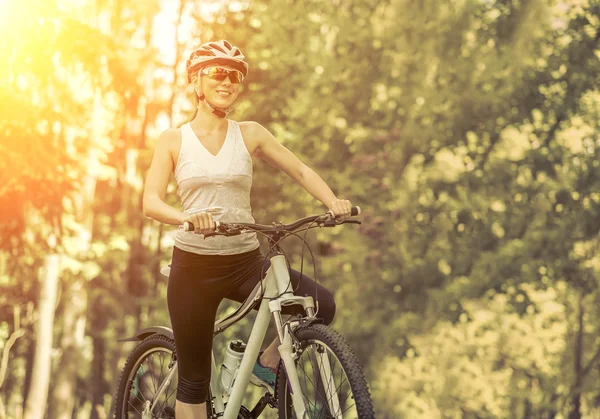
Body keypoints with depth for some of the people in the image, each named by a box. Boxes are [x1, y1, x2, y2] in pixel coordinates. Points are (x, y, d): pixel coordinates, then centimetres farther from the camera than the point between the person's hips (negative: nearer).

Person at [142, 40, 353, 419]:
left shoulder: (249, 134, 5)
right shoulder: (174, 140, 2)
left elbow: (300, 170, 3)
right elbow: (151, 202, -8)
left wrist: (333, 201, -17)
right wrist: (188, 217, -29)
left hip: (246, 262, 1)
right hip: (194, 264, -1)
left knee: (321, 304, -21)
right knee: (194, 378, 3)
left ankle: (268, 365, 4)